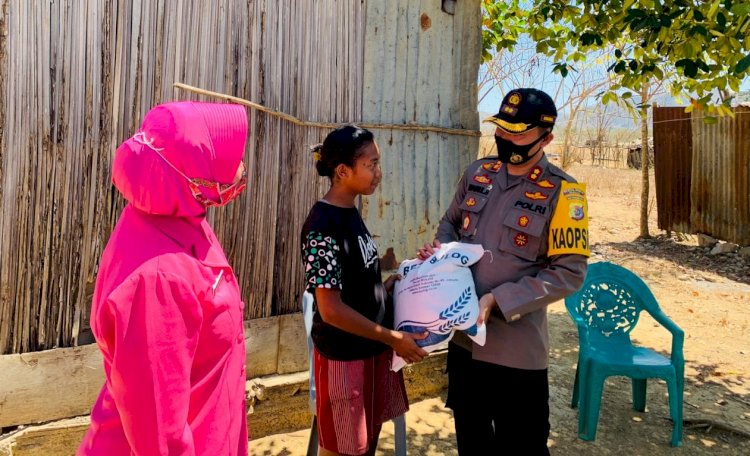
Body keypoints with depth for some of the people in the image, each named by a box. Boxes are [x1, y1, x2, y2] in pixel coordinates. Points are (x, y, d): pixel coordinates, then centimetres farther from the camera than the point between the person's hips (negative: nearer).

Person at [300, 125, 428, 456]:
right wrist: (392, 338, -18)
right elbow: (331, 309, -23)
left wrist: (395, 281, 2)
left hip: (371, 349, 8)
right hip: (344, 356, -8)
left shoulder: (350, 214, 5)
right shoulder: (323, 226, -22)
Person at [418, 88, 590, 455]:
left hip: (516, 347, -5)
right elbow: (450, 224, 17)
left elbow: (568, 273, -15)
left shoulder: (562, 192, -13)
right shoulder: (477, 173, 3)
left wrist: (497, 300, -22)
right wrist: (441, 250, -6)